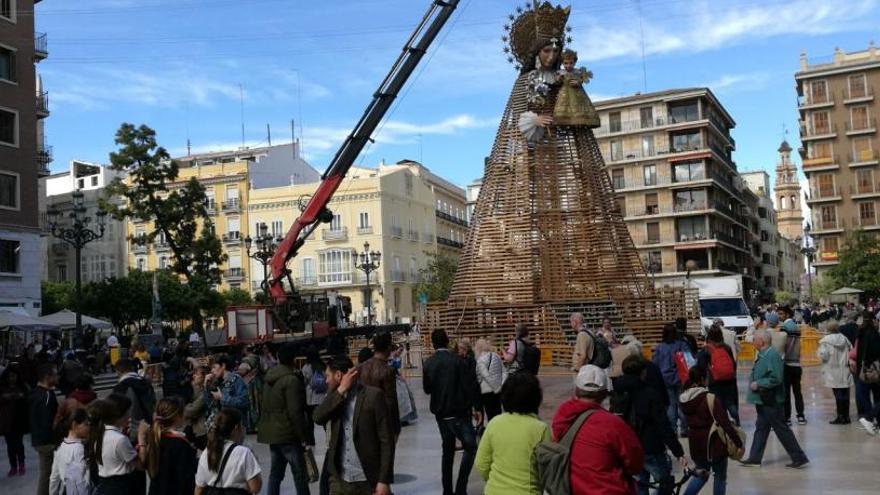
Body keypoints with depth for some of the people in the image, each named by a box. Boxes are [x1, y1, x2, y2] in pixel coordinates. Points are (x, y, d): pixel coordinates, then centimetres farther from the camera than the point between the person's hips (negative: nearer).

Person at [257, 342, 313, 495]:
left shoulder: (270, 379, 11)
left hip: (271, 432, 8)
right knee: (300, 474, -2)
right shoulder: (291, 380, -16)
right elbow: (295, 412, -20)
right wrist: (305, 437, -15)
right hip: (288, 434, -8)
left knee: (275, 472, 13)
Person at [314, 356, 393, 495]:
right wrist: (341, 390, -15)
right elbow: (318, 418, -9)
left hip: (369, 482, -5)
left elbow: (386, 440, -11)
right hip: (339, 481, 5)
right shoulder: (335, 396, 8)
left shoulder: (373, 395, -10)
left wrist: (384, 481, -14)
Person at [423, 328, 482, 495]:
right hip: (458, 412, -6)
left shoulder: (428, 363, 2)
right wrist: (477, 407, -6)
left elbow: (427, 389, 11)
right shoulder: (457, 360, -12)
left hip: (440, 413, 6)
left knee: (448, 450, 15)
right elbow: (471, 385, -14)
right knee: (470, 447, 2)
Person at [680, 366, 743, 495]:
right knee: (720, 477, 13)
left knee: (700, 474, 23)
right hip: (713, 443, -6)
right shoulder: (709, 397, -20)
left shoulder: (684, 399, -2)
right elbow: (725, 423, -20)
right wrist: (739, 442, -14)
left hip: (695, 444, 6)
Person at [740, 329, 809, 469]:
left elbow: (775, 379, -26)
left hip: (770, 401, -10)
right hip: (762, 400, 10)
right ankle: (755, 458, 21)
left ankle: (799, 458, 9)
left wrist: (758, 384, -20)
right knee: (761, 428, 14)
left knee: (781, 429, -1)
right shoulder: (762, 355, 10)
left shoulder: (772, 355, -20)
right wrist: (753, 381, 9)